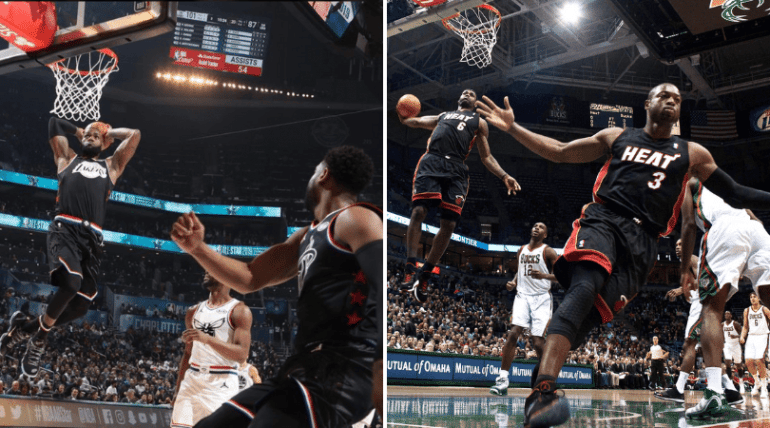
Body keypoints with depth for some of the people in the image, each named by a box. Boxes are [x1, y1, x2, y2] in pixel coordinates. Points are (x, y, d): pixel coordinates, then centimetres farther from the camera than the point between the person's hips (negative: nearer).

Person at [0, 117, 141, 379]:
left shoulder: (111, 166, 25)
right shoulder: (67, 158, 23)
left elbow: (134, 135, 24)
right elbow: (54, 123, 25)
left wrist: (109, 132, 32)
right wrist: (79, 131, 35)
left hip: (92, 237, 3)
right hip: (65, 228, -3)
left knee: (80, 304, -4)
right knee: (70, 283, -29)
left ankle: (29, 327, 20)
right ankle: (39, 334, -3)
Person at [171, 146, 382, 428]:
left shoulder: (355, 219, -6)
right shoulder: (307, 237, 24)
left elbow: (386, 290, -18)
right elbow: (249, 279, 26)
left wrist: (381, 369, -27)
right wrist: (197, 248, 11)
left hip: (340, 373, -10)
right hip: (306, 368, 10)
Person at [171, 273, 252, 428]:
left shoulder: (239, 311, -5)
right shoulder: (194, 311, 15)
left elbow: (242, 354, -15)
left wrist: (208, 339, -25)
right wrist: (178, 389, 15)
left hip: (222, 383, -6)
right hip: (192, 380, 6)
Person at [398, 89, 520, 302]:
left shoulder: (479, 122, 26)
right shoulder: (443, 115, 33)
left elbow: (486, 157, 22)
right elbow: (415, 121, 29)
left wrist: (504, 176, 7)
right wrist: (402, 116, 6)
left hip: (456, 169, 0)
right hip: (431, 162, 0)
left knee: (449, 224, -10)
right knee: (418, 211, -19)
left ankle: (423, 276, -2)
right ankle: (410, 270, -18)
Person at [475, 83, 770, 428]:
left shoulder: (692, 154, 21)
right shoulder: (617, 137, 19)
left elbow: (734, 194, 23)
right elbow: (558, 152, 21)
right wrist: (513, 127, 13)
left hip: (642, 242, 3)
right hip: (603, 219, -3)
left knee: (591, 315, -12)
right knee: (584, 287, -32)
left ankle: (540, 388, 1)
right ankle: (543, 390, -47)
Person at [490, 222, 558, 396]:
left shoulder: (548, 251, -1)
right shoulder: (522, 250, 16)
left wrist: (544, 275, -22)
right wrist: (513, 282, 8)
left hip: (541, 298, -3)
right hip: (523, 296, 4)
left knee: (538, 341, -8)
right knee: (513, 333, -15)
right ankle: (502, 380, -17)